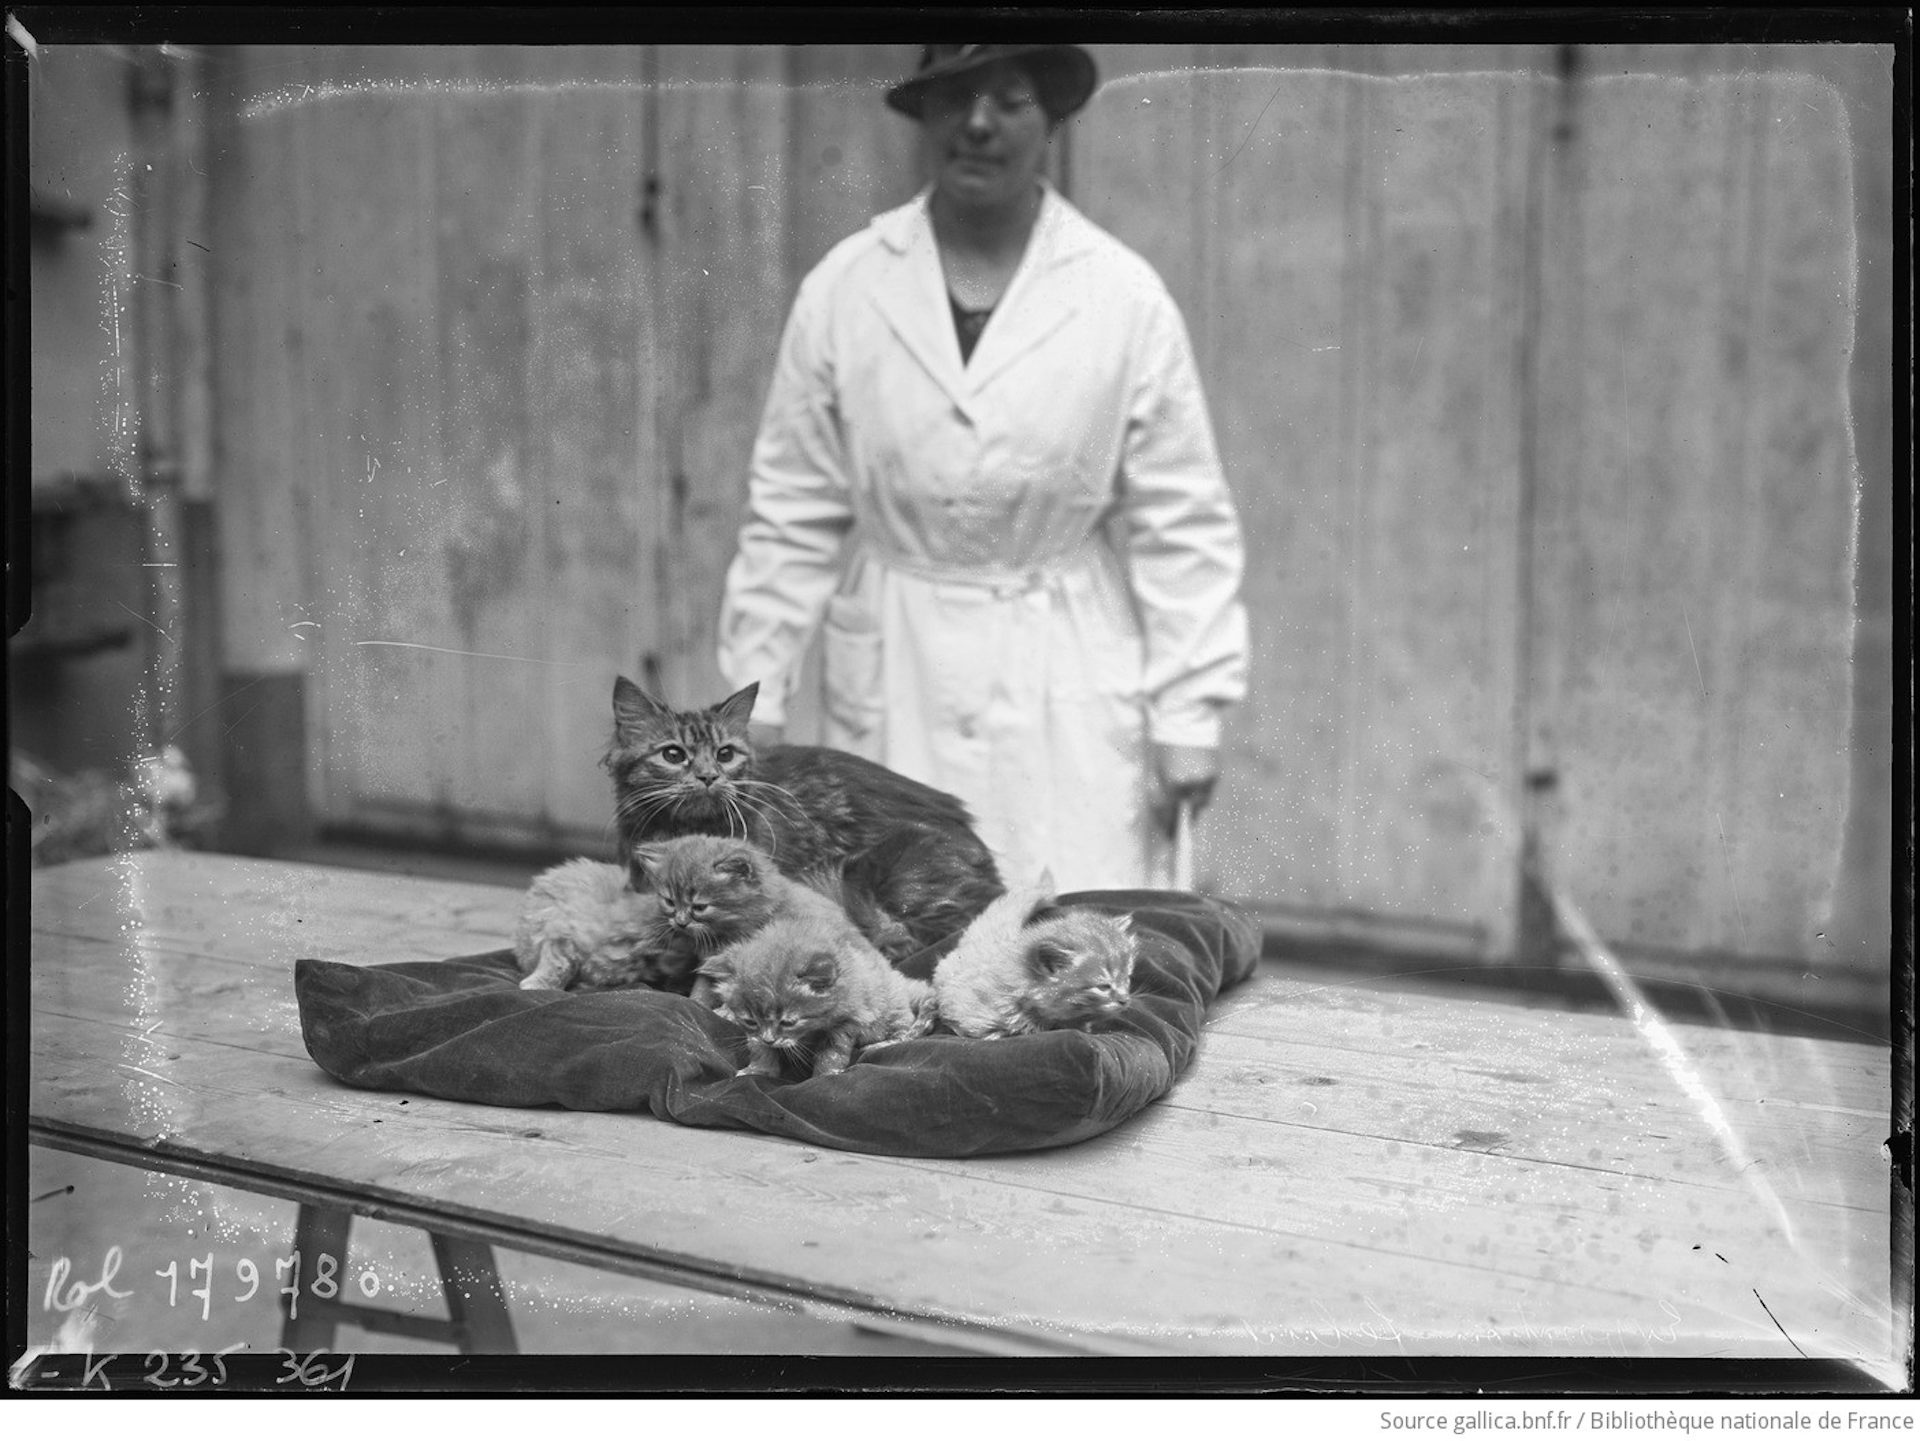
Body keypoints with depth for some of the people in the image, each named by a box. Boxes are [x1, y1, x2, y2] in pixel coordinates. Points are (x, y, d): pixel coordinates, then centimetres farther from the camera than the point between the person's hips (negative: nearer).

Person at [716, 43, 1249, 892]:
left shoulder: (1126, 297, -1)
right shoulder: (841, 289, 2)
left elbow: (1180, 524, 0)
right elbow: (793, 513, 5)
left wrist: (1188, 711, -2)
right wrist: (756, 696, 4)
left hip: (1071, 698, -1)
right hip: (891, 695, 1)